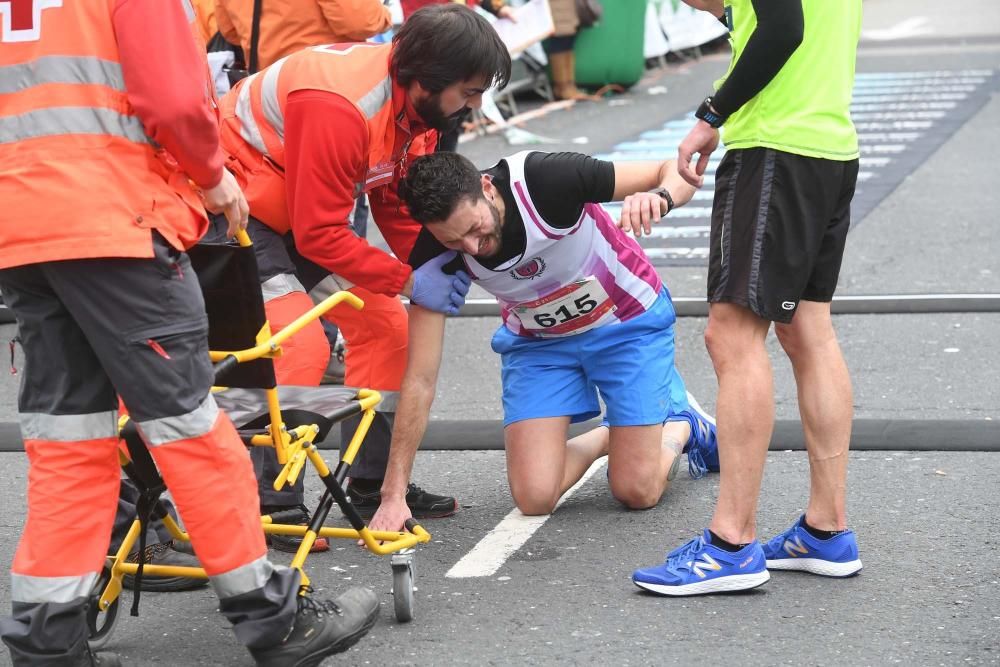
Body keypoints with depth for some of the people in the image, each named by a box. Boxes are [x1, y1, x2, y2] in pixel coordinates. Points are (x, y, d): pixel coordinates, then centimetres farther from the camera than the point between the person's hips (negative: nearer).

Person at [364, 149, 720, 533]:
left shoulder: (549, 179, -34)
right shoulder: (434, 257, -26)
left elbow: (679, 170, -23)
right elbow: (420, 379, -22)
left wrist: (659, 198, -48)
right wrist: (393, 495, -26)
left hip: (628, 324, -2)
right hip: (536, 341, 3)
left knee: (637, 492, -6)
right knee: (534, 498, -11)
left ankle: (681, 425, 28)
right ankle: (610, 437, 20)